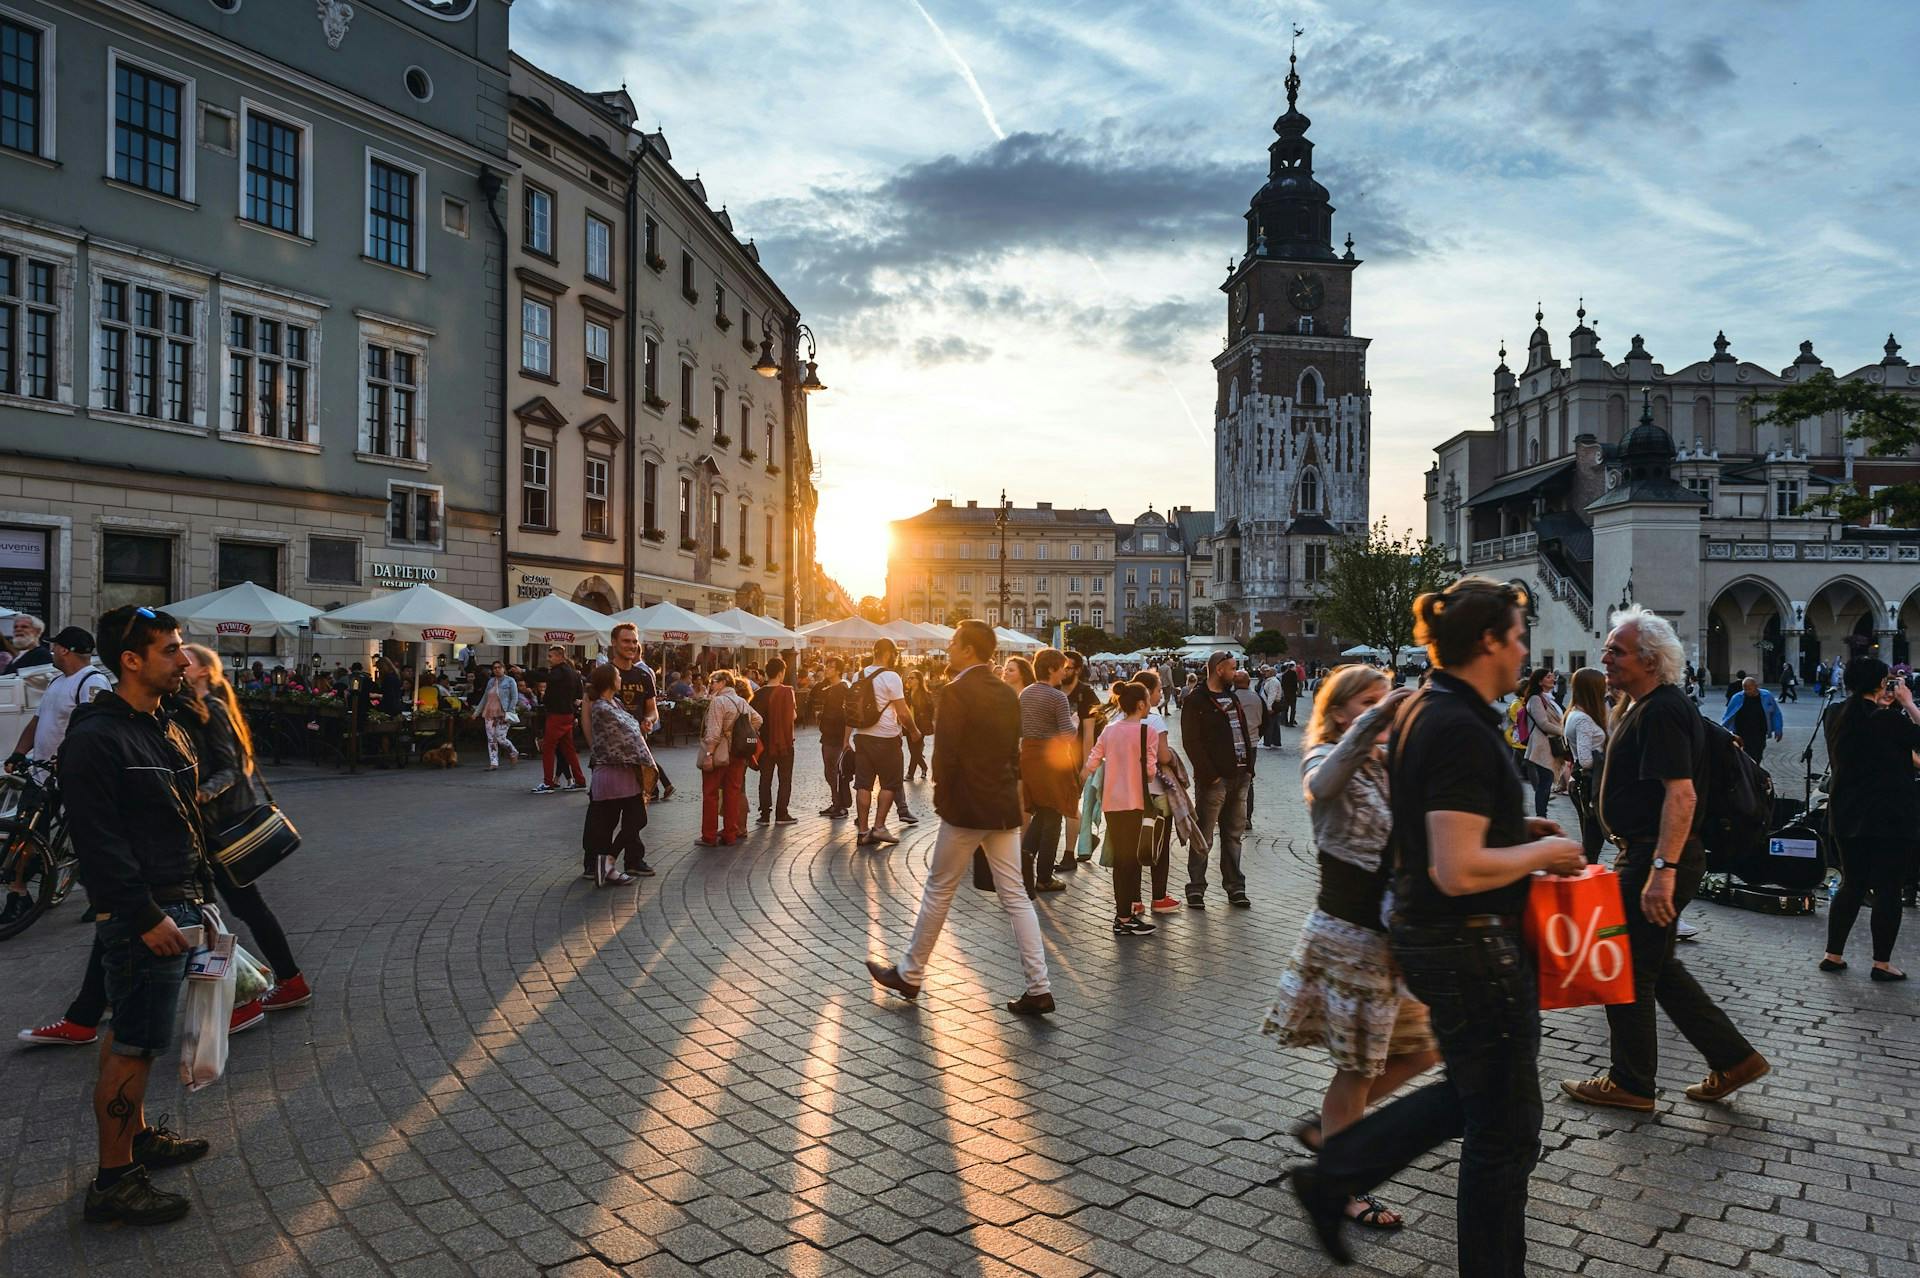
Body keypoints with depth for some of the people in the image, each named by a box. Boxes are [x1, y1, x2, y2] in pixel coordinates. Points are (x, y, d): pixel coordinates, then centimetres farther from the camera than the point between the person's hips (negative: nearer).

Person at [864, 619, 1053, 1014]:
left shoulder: (955, 693, -14)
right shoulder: (1007, 694, 8)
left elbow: (945, 754, -17)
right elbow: (1014, 751, 12)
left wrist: (942, 795, -3)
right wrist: (1005, 790, 15)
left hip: (966, 807, -7)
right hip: (1005, 806, 7)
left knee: (938, 891, 8)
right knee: (1015, 897, 8)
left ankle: (910, 974, 23)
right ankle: (1039, 988, 6)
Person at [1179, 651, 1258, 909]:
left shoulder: (1233, 698, 19)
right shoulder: (1196, 701, -7)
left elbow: (1245, 733, 20)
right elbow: (1191, 743, -13)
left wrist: (1249, 768, 9)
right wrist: (1210, 775, -16)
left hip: (1240, 777, 7)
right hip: (1214, 780, -7)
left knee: (1234, 834, 13)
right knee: (1204, 838, -2)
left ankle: (1235, 887, 20)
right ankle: (1196, 889, 6)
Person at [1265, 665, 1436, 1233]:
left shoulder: (1390, 764, 12)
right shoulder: (1324, 759, -9)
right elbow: (1325, 785, -36)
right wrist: (1372, 722, -46)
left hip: (1394, 933, 8)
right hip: (1349, 934, -8)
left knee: (1419, 1049, 14)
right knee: (1357, 1065, 3)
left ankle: (1325, 1127, 31)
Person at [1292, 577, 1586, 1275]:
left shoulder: (1422, 709, 7)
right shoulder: (1463, 732, -24)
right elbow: (1459, 871, -29)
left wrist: (1516, 828, 11)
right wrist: (1542, 853, -14)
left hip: (1424, 932, 10)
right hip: (1472, 948, -10)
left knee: (1471, 1096, 25)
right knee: (1504, 1131, 9)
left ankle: (1332, 1177, 29)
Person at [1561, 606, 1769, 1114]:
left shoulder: (1660, 713, -19)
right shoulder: (1645, 708, 14)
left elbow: (1681, 794, -27)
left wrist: (1662, 869, -31)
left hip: (1655, 858, -10)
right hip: (1648, 856, 10)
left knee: (1629, 971, 2)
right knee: (1658, 967, 19)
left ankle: (1631, 1084, 16)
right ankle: (1732, 1058, 26)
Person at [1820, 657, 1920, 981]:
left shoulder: (1838, 718, 4)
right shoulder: (1888, 719, -17)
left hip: (1847, 816, 6)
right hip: (1890, 818, -6)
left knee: (1852, 884, 15)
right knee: (1888, 889, 4)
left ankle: (1833, 955, 17)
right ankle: (1882, 963, 10)